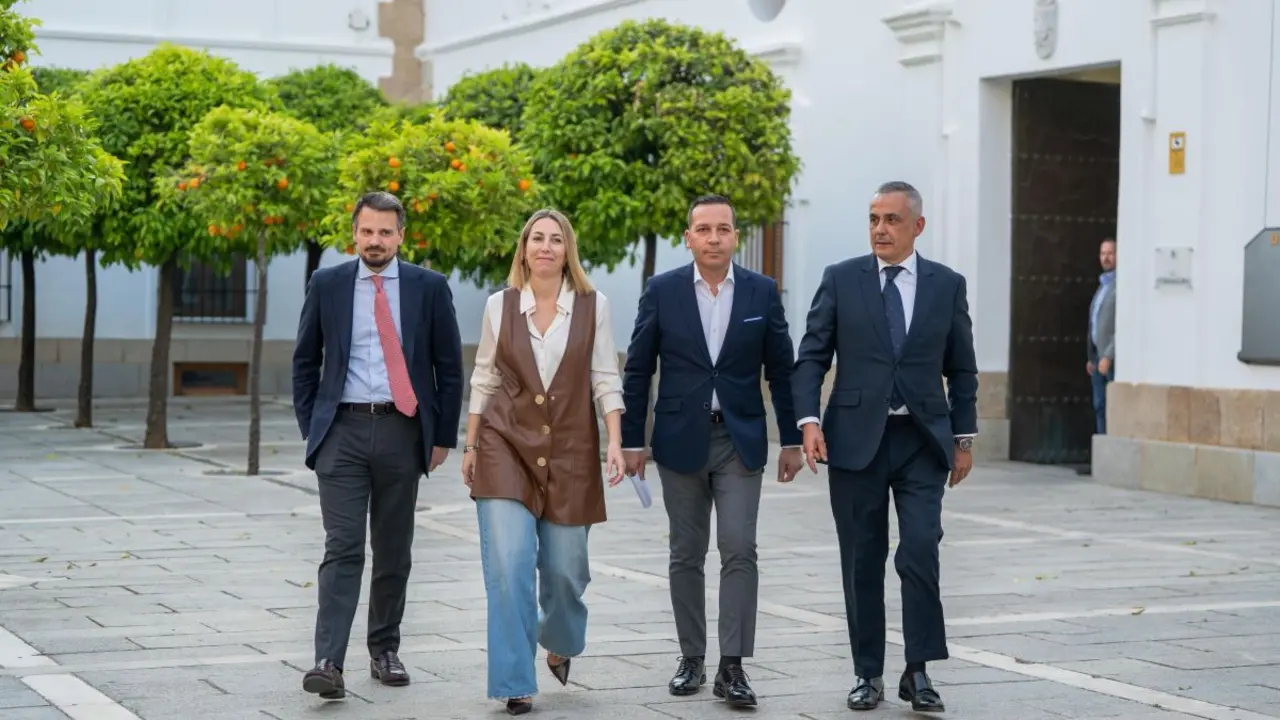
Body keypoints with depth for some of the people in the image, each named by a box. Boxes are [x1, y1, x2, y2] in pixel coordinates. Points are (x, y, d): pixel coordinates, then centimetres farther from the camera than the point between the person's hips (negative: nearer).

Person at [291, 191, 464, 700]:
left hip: (402, 430, 1)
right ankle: (329, 663, -16)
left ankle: (384, 650, 24)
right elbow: (305, 361, 11)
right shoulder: (327, 285, 5)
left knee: (393, 551, 9)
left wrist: (443, 436, 3)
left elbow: (449, 367, 6)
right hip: (343, 430, -1)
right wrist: (310, 426, 5)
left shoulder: (429, 288, 3)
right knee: (342, 548, -10)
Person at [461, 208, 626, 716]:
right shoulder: (499, 305, 3)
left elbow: (606, 380, 1)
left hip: (570, 452, 0)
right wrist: (470, 447, 9)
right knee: (509, 564, -10)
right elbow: (484, 380, 9)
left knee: (564, 567, 6)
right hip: (506, 446, 0)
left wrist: (615, 443, -9)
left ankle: (560, 642, 39)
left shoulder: (593, 306, 0)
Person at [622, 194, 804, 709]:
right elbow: (637, 371, 2)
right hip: (681, 439, 0)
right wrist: (632, 441, 0)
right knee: (686, 555, 8)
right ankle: (691, 659, 18)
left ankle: (732, 667, -6)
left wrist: (791, 440, 4)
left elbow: (781, 370, 5)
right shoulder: (662, 291, -1)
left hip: (740, 440, 0)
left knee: (739, 550, -8)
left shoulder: (762, 292, 1)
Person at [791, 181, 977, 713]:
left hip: (922, 440, 0)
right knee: (862, 562, 5)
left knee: (920, 550, -13)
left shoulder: (947, 285, 6)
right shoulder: (840, 280, 3)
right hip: (856, 440, 0)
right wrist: (809, 420, -12)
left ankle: (918, 671, -3)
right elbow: (811, 357, 1)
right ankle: (868, 674, 15)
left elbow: (961, 369, 11)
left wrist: (964, 439, 7)